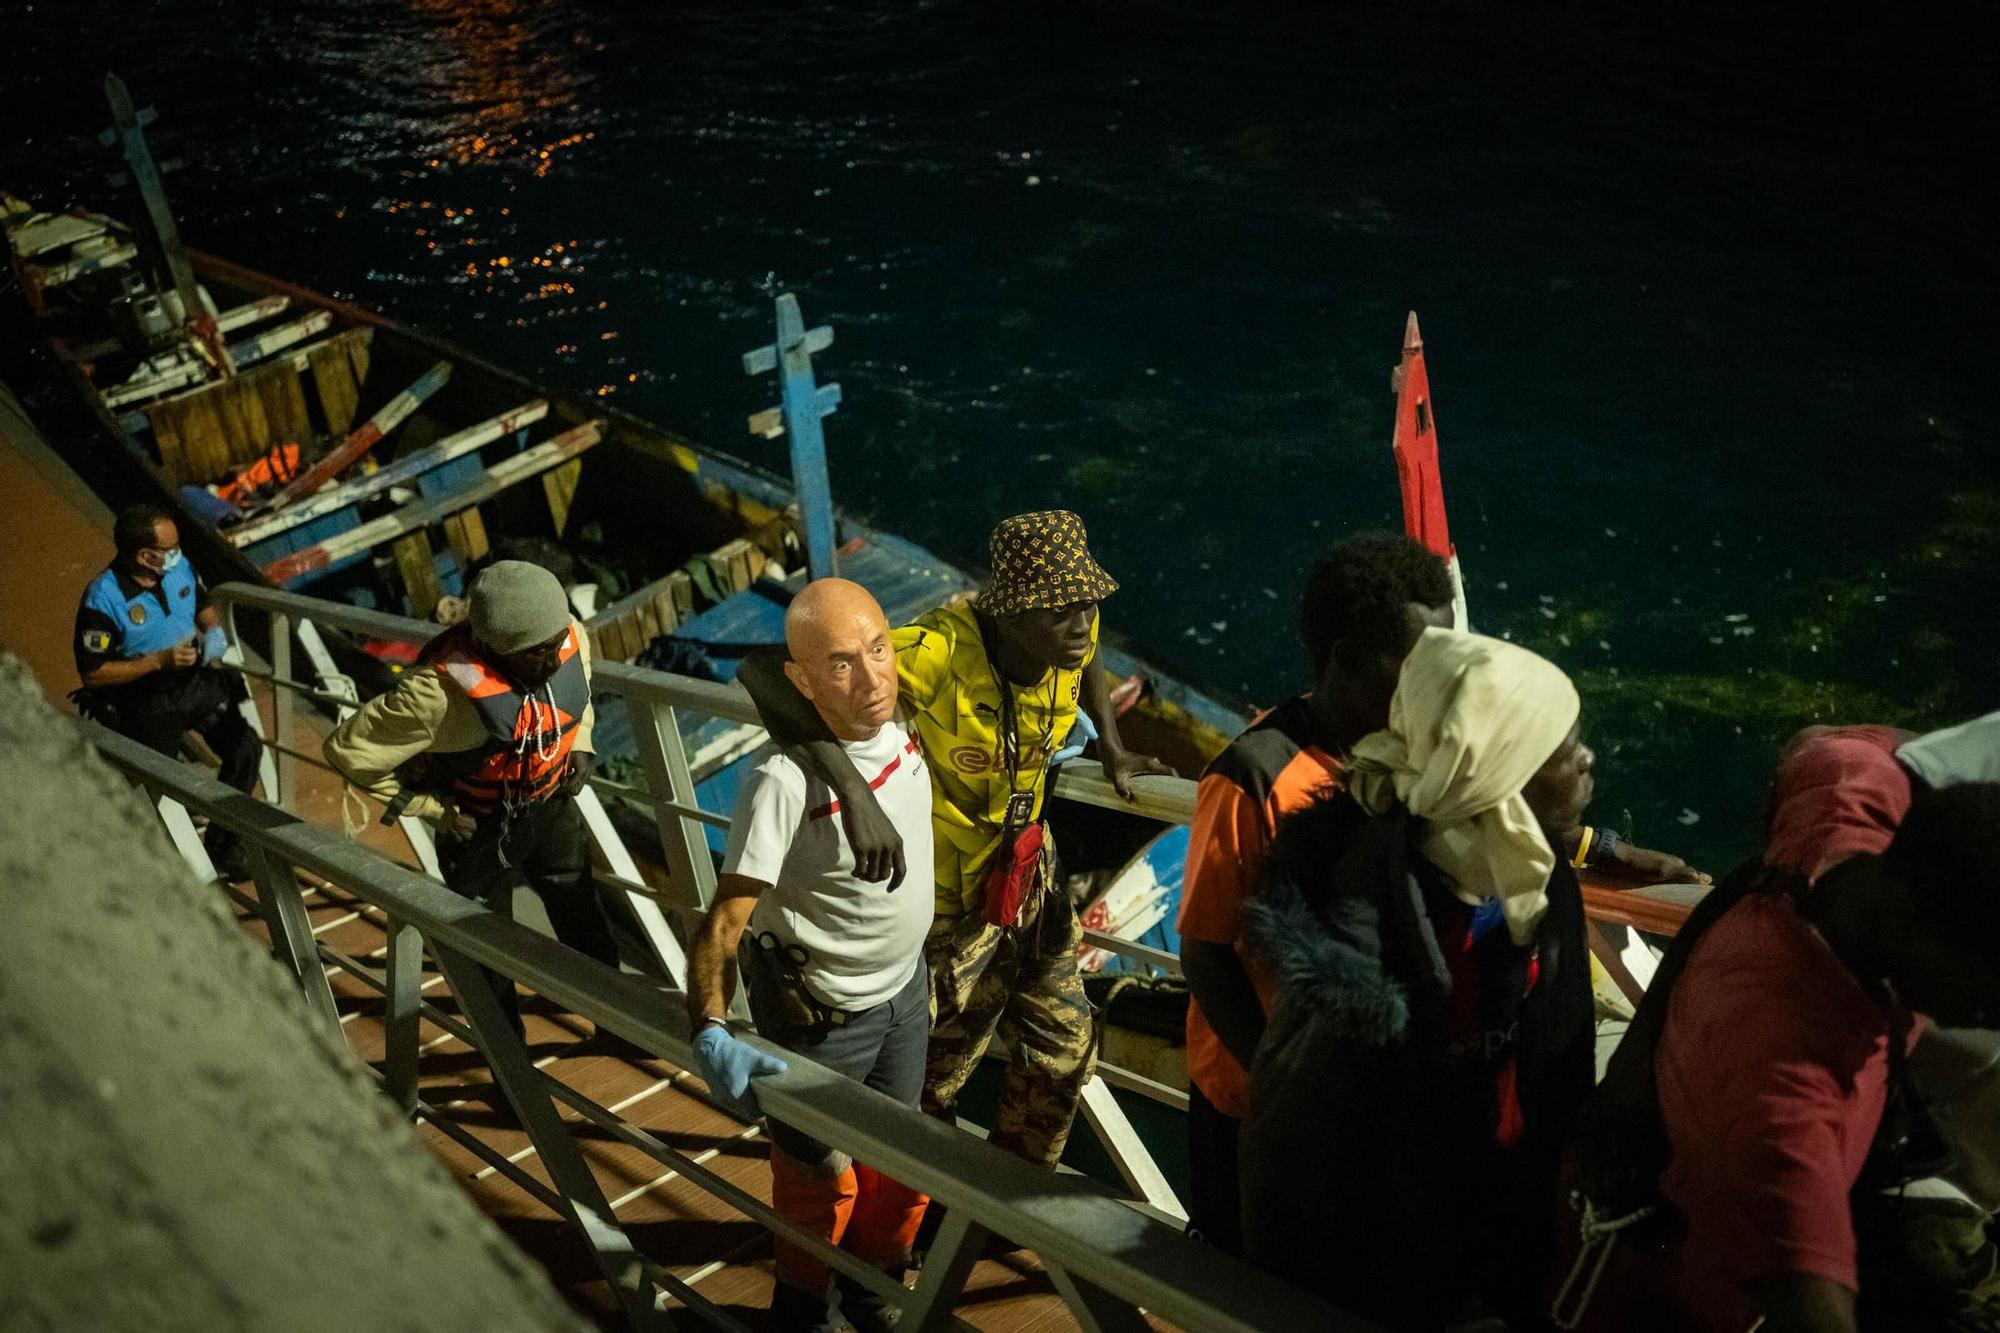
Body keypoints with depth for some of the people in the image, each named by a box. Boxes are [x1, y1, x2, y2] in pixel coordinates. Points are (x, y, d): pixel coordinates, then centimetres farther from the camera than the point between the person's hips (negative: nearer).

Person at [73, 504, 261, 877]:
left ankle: (222, 845, 10)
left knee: (246, 749, -7)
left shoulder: (179, 567, -6)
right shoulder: (103, 600, -23)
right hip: (147, 701, -5)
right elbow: (91, 674, -18)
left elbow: (204, 606, 15)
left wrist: (215, 630, -8)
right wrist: (159, 661, -25)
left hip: (197, 680, 5)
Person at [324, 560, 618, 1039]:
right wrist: (432, 810, -19)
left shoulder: (571, 638, -20)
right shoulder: (442, 690, -37)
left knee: (586, 926, 19)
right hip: (479, 826, -4)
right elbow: (349, 749, -25)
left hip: (551, 804, 5)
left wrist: (580, 746, -2)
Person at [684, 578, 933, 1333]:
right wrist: (710, 1032, -42)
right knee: (821, 1180, 16)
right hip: (820, 1015, -6)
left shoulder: (906, 723, -13)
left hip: (906, 989, 6)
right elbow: (724, 923, -30)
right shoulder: (784, 778, -33)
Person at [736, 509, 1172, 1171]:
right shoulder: (941, 650, -37)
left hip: (1028, 876, 6)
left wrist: (1111, 750, 4)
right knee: (940, 1069, 18)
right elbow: (764, 668, -47)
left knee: (1064, 1054, 21)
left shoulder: (1071, 637, -16)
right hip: (952, 903, -6)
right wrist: (855, 791, -55)